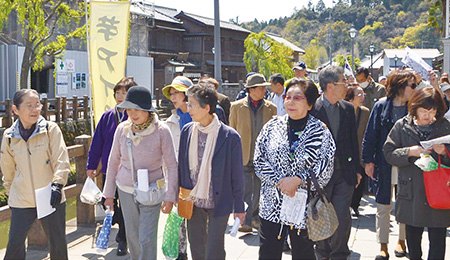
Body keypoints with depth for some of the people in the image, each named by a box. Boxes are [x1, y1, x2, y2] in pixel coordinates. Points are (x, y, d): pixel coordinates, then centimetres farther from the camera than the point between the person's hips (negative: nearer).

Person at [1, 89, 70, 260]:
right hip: (21, 200, 2)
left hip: (50, 198, -1)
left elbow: (61, 161, -8)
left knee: (57, 244, 9)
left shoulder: (51, 129, -7)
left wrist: (57, 184, -21)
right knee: (14, 245, 3)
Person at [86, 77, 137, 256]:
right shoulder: (107, 116, 4)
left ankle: (123, 239, 17)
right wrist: (91, 165, 9)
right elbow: (97, 142, 9)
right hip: (108, 169, 4)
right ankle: (121, 226, 37)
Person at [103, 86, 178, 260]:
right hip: (125, 190, 3)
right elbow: (113, 161, 7)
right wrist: (109, 192, 9)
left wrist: (170, 197, -11)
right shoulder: (122, 129, -5)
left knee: (147, 239, -7)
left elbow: (172, 165, -9)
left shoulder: (161, 130, -14)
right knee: (132, 236, 13)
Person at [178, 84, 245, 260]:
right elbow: (181, 166, 9)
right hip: (193, 202, 5)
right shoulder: (187, 131, -1)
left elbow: (237, 175, -9)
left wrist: (239, 207, -5)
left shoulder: (230, 136, -15)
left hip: (218, 203, -4)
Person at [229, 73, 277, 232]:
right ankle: (245, 221, 2)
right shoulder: (237, 107, 1)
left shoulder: (271, 108, 6)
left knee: (260, 190, 8)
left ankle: (256, 219, 22)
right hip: (243, 157, -2)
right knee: (245, 190, -5)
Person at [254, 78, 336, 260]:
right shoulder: (272, 127, 3)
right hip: (272, 204, 2)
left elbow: (326, 169, -6)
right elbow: (259, 161, 1)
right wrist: (279, 181, -13)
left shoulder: (320, 131, -3)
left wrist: (298, 180, -17)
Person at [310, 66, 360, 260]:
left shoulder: (348, 108, 8)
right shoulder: (312, 109, -8)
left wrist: (356, 169, 12)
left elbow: (353, 140, 13)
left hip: (344, 173, 3)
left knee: (342, 218, -2)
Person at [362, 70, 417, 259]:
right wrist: (368, 161, -5)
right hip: (384, 165, -2)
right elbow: (370, 135, -3)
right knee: (383, 207, 6)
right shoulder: (381, 107, -5)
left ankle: (401, 241, 30)